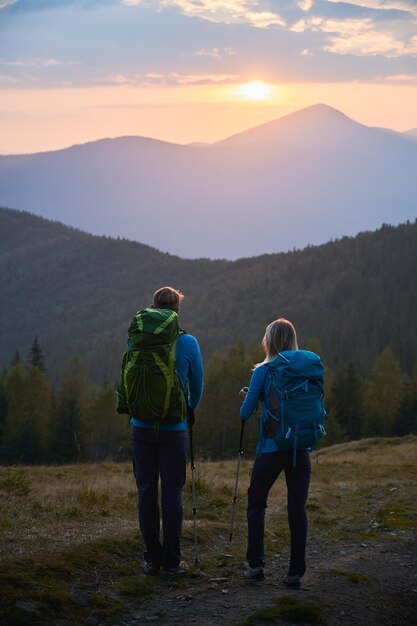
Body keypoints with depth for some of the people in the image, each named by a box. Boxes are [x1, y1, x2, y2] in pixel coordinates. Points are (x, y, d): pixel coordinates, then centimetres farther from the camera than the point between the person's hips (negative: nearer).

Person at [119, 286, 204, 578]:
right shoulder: (188, 343, -6)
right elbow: (197, 385, 4)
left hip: (142, 426, 2)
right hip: (174, 429, -2)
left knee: (146, 491, 7)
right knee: (172, 492, 3)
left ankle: (152, 559, 10)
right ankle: (171, 561, 5)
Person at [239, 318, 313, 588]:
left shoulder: (263, 371, -6)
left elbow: (246, 413, -2)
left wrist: (247, 397, 18)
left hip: (271, 448, -2)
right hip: (301, 447, 3)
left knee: (256, 503, 14)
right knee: (297, 508, 5)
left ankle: (255, 565, 11)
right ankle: (296, 572, 5)